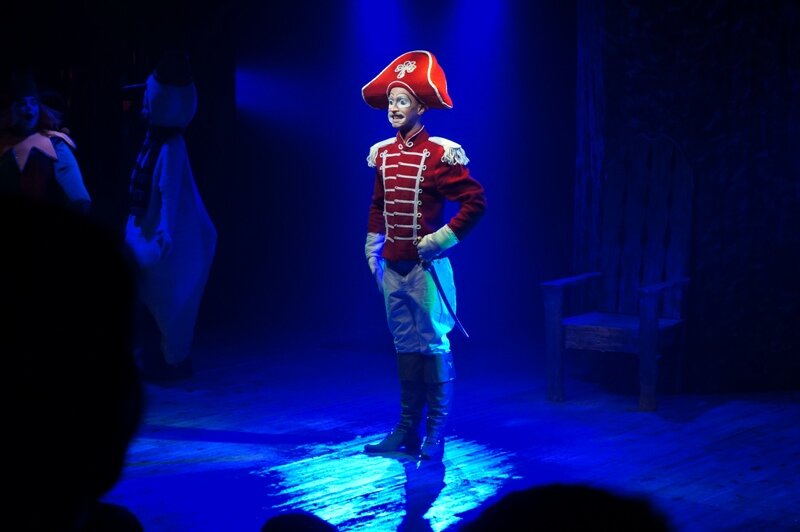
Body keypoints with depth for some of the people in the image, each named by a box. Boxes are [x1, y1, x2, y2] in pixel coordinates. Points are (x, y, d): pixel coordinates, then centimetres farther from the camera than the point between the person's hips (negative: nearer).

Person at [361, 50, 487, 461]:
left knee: (433, 344, -2)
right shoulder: (383, 154, 9)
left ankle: (436, 432, 3)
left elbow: (475, 200, -12)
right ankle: (407, 428, 16)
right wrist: (372, 247, 14)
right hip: (392, 267, 6)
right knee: (405, 345, 11)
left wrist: (443, 239, -14)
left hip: (426, 267, -6)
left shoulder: (439, 154, -11)